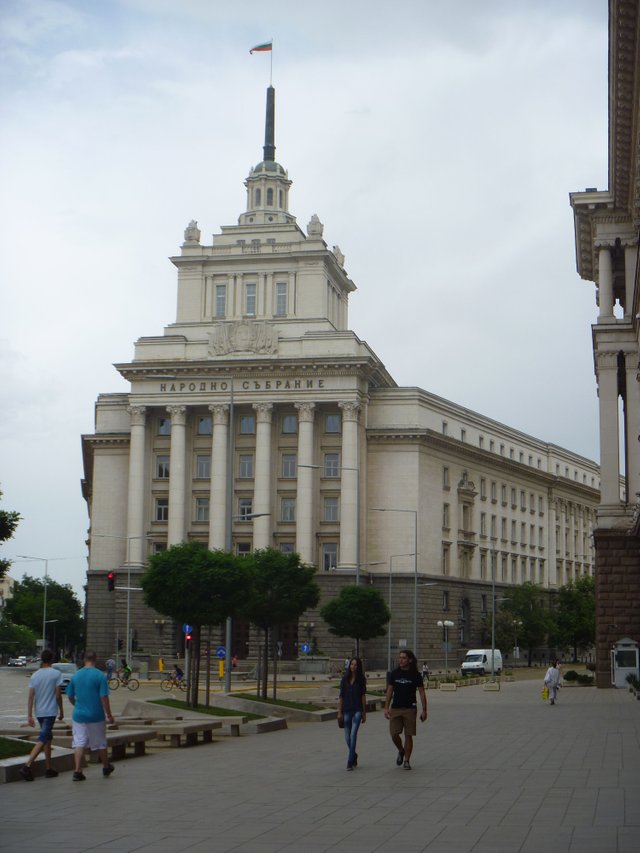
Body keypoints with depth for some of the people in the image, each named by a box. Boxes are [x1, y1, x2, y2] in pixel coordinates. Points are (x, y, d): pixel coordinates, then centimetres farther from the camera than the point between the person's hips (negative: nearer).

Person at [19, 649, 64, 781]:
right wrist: (61, 711, 3)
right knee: (42, 740, -9)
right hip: (50, 712, -6)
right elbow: (58, 696, -9)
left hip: (39, 712, 6)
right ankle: (27, 766, -23)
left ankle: (49, 769, 21)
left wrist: (29, 716, 3)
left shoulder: (35, 675, 5)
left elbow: (30, 697, 1)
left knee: (48, 737, 18)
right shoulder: (56, 674, -8)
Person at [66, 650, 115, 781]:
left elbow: (70, 696, 10)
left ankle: (77, 771, -5)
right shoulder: (100, 676, -10)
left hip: (79, 715, 2)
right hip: (96, 716, -2)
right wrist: (109, 714, -5)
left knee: (79, 744, 4)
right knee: (101, 743, 13)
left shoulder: (75, 676, 2)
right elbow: (104, 697, -13)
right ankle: (106, 768, 29)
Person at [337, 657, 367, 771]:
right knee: (347, 737, 9)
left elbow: (363, 697, 3)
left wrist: (364, 713, 3)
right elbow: (341, 696, 6)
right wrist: (339, 712, 1)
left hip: (357, 710, -3)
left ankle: (350, 762, -13)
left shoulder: (361, 680, 1)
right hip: (346, 710, 3)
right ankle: (354, 756, 33)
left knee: (353, 734, -14)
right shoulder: (345, 679, 5)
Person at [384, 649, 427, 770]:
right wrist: (386, 708, 1)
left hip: (410, 709, -2)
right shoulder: (394, 674, 5)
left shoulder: (415, 675, -2)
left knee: (408, 735, -1)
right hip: (395, 709, 2)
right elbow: (389, 692, 9)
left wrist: (424, 710, -5)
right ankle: (401, 751, 24)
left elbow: (422, 693, 0)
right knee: (394, 734, -5)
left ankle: (407, 761, 9)